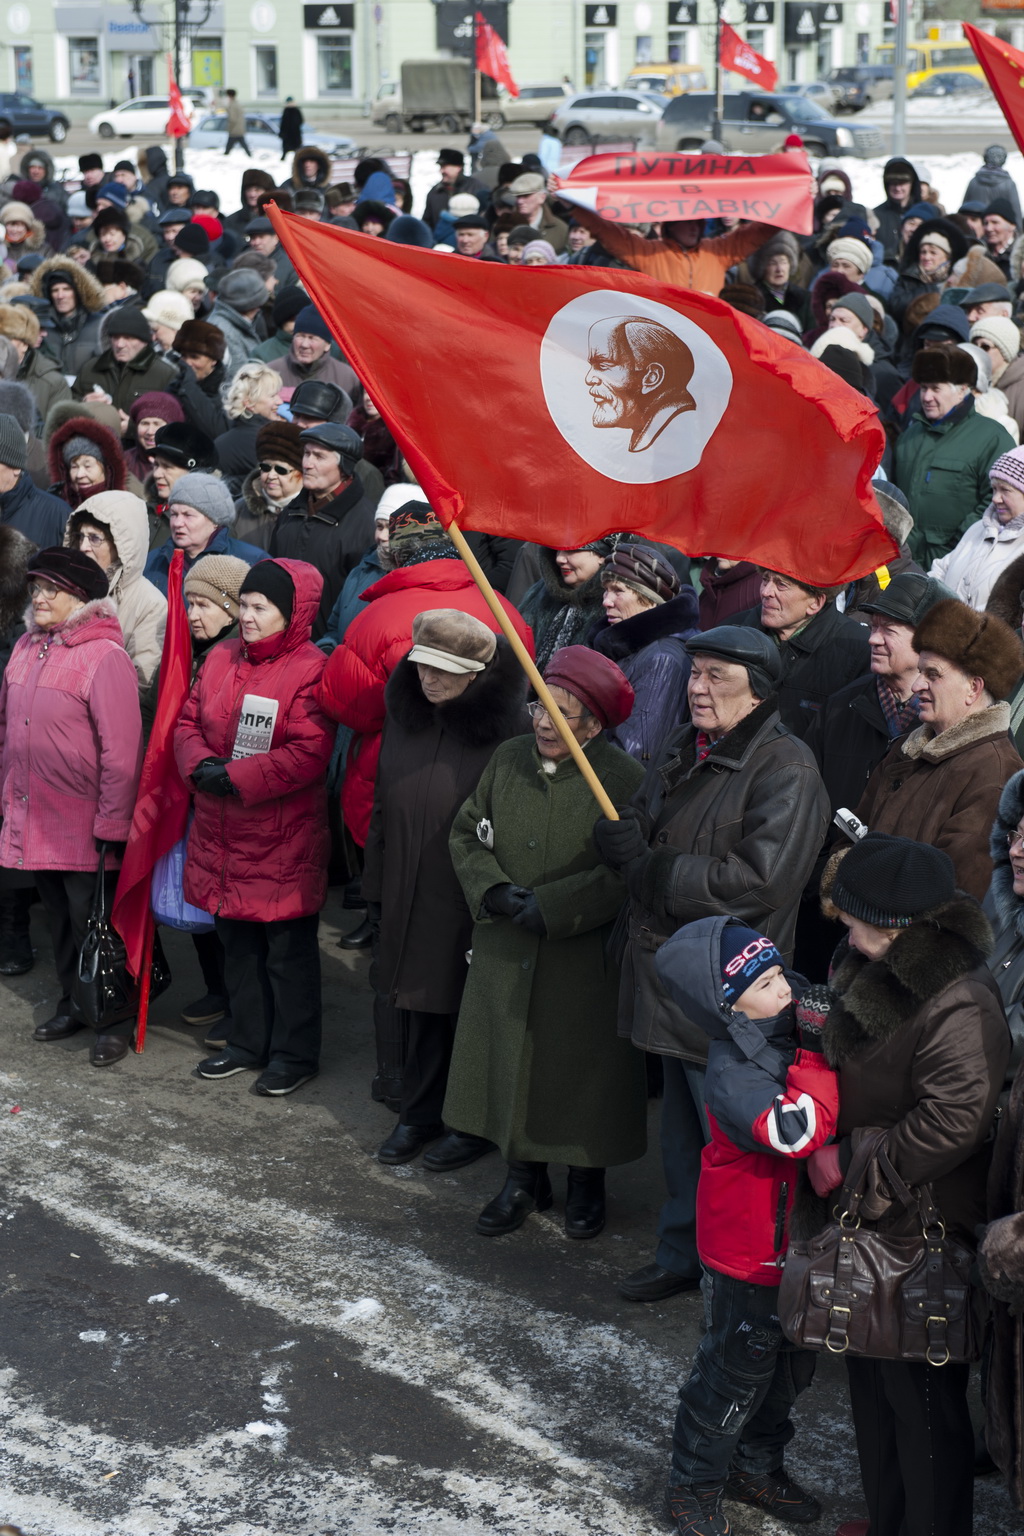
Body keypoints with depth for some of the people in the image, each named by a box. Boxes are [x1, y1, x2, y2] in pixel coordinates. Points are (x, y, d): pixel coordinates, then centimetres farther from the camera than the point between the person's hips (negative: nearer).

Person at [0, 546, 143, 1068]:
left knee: (93, 923, 3)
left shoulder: (104, 656, -16)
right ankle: (73, 1004, 33)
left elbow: (121, 750, -17)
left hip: (85, 827, -7)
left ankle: (114, 1019, 17)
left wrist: (111, 825, -17)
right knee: (59, 918, 18)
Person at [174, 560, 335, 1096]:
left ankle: (294, 1053, 18)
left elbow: (309, 753, -22)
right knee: (238, 943, 18)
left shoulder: (311, 671, -15)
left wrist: (234, 777, -21)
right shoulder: (221, 660, 8)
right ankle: (247, 1042, 32)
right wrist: (202, 765, -9)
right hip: (221, 833, 7)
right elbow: (187, 723, 13)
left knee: (289, 950, 5)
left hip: (282, 840, -7)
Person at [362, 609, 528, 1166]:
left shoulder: (509, 729, -16)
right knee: (421, 1004, 14)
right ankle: (419, 1114, 27)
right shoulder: (404, 715, 6)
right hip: (410, 897, 6)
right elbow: (382, 805, 14)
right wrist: (375, 885, 15)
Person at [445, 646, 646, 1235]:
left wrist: (548, 906, -20)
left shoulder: (625, 781, -13)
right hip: (507, 956, 5)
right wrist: (493, 890, -8)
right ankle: (525, 1180, 28)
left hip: (585, 963, -5)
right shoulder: (509, 760, 3)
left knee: (582, 1071, 7)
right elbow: (467, 833, 9)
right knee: (510, 1061, 11)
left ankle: (587, 1182, 27)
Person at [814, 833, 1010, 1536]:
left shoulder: (960, 1009, -25)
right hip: (872, 1219, 10)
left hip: (925, 1237, -10)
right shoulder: (878, 977, 5)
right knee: (873, 1383, 22)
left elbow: (951, 1123, -30)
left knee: (923, 1399, 3)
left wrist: (848, 1160, -21)